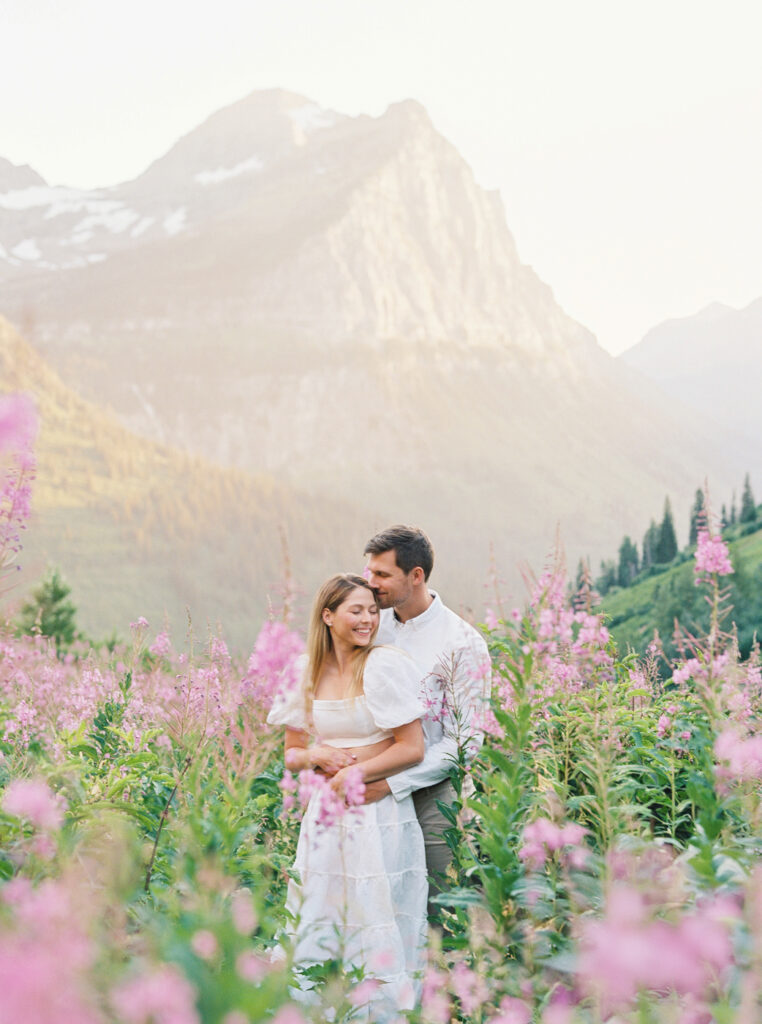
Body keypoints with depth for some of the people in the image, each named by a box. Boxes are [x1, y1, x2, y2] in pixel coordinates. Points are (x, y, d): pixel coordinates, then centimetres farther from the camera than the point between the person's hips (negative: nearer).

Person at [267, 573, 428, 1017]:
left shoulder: (385, 666, -8)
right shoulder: (308, 675, 6)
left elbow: (411, 749, -10)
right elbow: (292, 754, 13)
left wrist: (353, 774, -9)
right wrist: (317, 755, -8)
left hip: (379, 817, -5)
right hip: (326, 817, 5)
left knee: (378, 935, 0)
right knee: (318, 931, 9)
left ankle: (385, 1012, 12)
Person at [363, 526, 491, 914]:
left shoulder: (464, 644, -10)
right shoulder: (374, 626, 6)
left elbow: (465, 741, -13)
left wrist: (392, 783, -19)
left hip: (434, 798, -4)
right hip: (375, 794, 5)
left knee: (438, 911, 1)